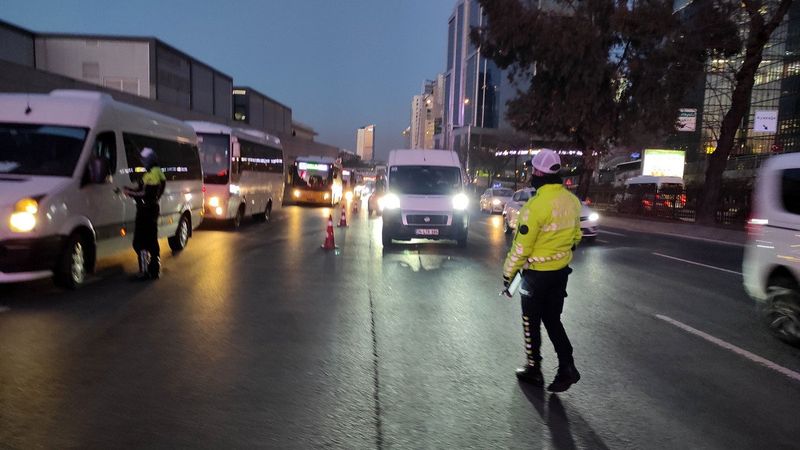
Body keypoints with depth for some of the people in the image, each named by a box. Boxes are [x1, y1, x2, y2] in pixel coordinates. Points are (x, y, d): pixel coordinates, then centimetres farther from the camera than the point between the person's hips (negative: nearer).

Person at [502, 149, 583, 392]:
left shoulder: (537, 204, -23)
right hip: (561, 270, 7)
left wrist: (508, 272, -8)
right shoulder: (571, 201, 1)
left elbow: (522, 245, -20)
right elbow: (575, 236, 12)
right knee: (553, 319, 17)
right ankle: (567, 367, 10)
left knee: (532, 321, 10)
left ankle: (534, 369, 21)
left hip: (537, 272, -7)